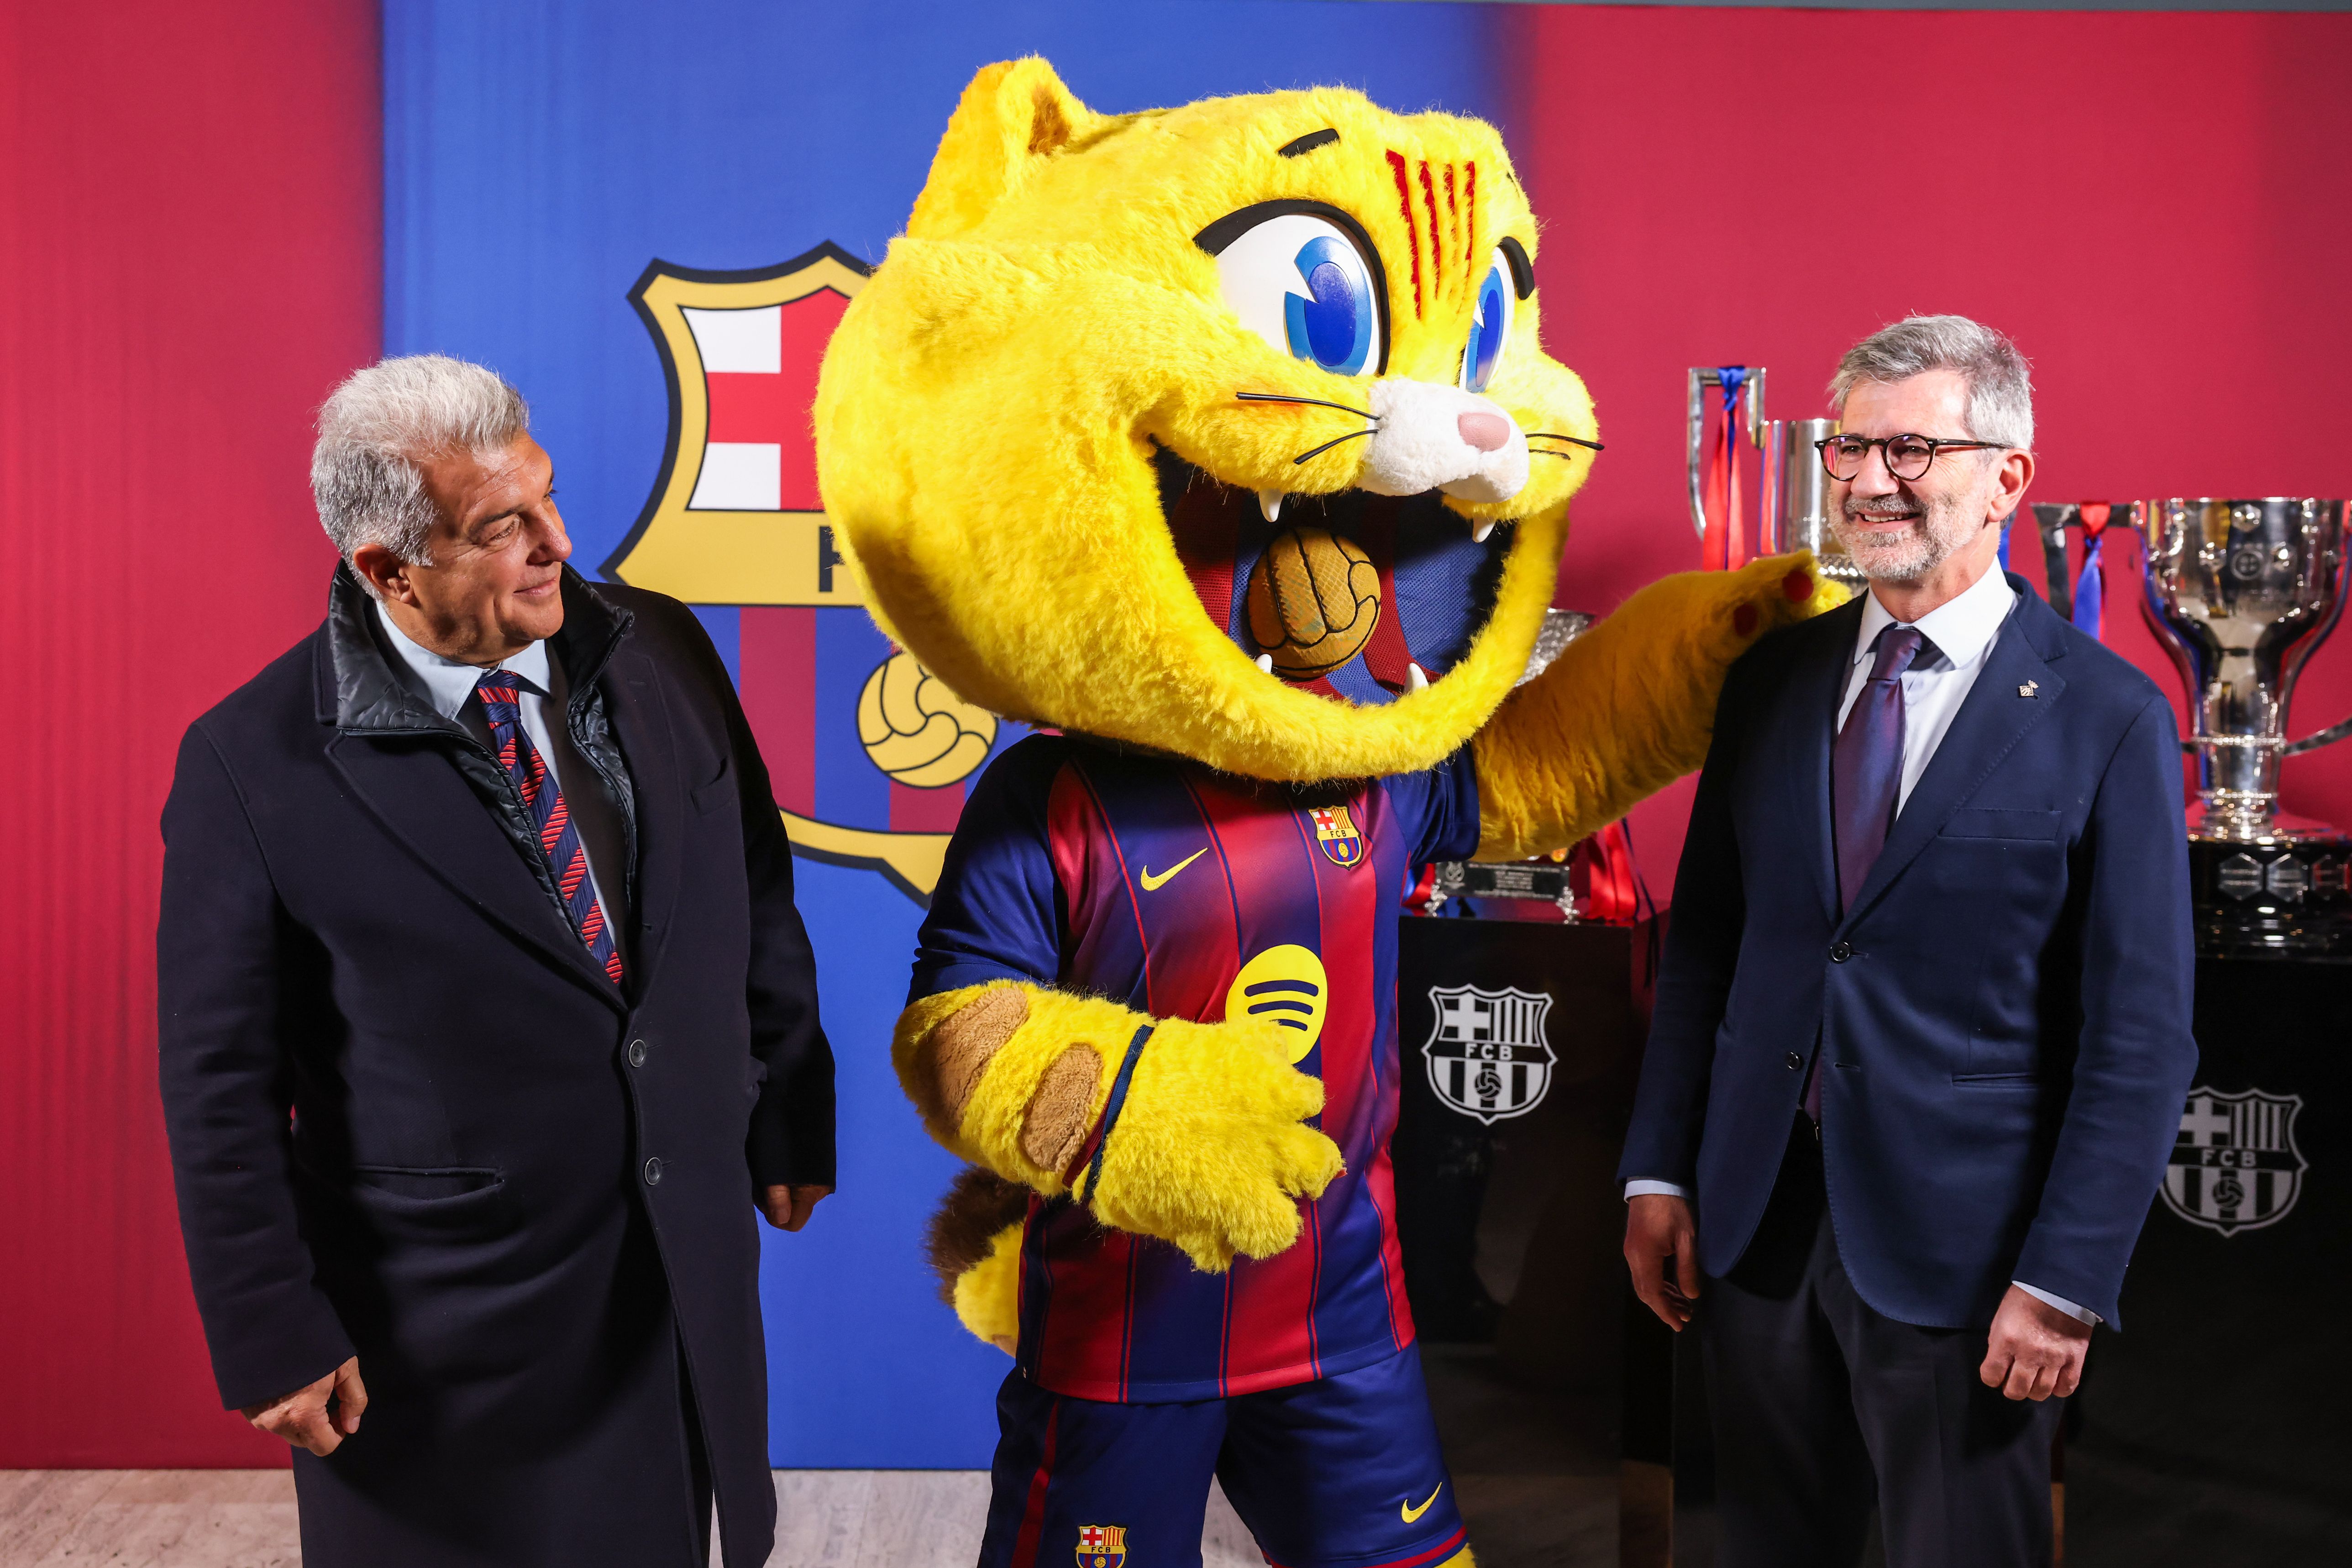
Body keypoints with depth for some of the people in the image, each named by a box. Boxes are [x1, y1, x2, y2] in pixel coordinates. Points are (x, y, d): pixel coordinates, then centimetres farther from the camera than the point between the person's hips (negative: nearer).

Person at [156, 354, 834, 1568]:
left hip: (688, 1258, 4)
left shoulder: (659, 651, -5)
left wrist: (791, 1120, 11)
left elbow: (757, 905, 6)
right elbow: (221, 1082, -10)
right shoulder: (252, 764, -16)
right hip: (444, 1312, -4)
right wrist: (274, 1336, -8)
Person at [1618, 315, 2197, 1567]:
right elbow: (1702, 941, 8)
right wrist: (1660, 1173, 3)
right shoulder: (1772, 678, 5)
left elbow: (2142, 1037, -9)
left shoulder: (2109, 719, -8)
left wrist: (2067, 1282, -12)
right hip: (1753, 1219, 4)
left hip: (1960, 1251, -4)